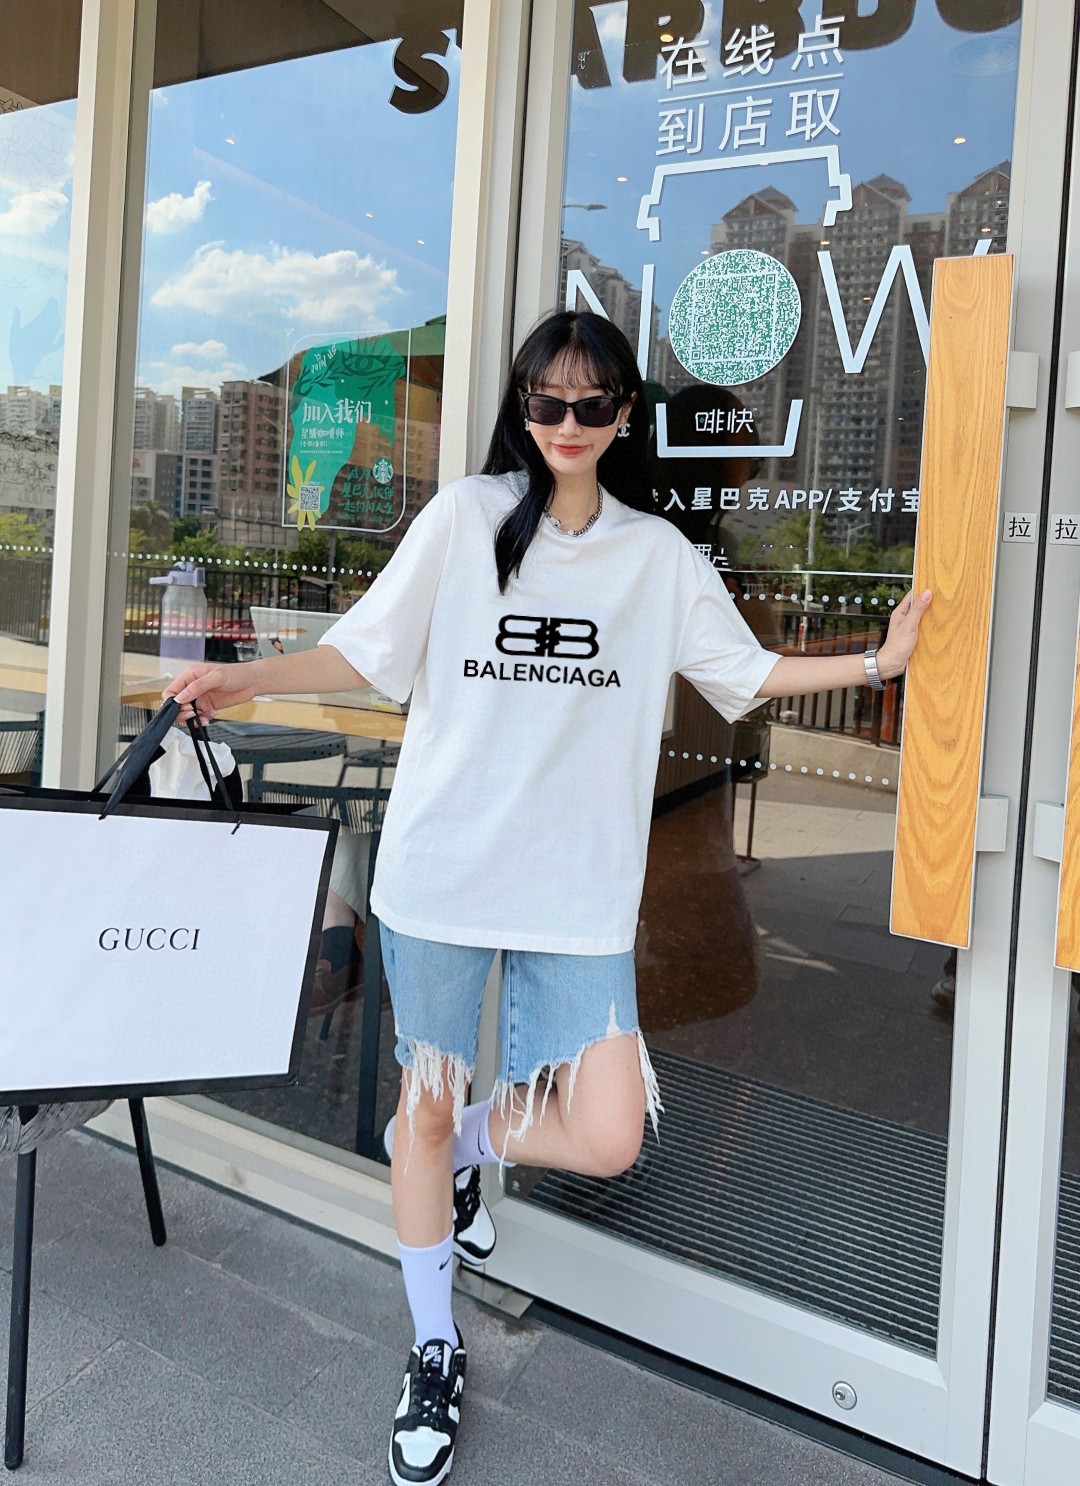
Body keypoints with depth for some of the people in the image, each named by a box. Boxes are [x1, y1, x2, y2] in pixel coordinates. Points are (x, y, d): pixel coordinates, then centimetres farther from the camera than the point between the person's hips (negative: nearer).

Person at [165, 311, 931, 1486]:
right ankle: (434, 1352, 34)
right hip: (441, 868, -1)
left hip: (580, 887, 2)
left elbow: (746, 672, 14)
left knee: (606, 1140, -5)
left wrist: (877, 662, 9)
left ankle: (466, 1140, 30)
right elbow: (367, 650, -1)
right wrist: (246, 679, -15)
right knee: (425, 1109, 10)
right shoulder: (467, 517, -1)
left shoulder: (659, 554, 7)